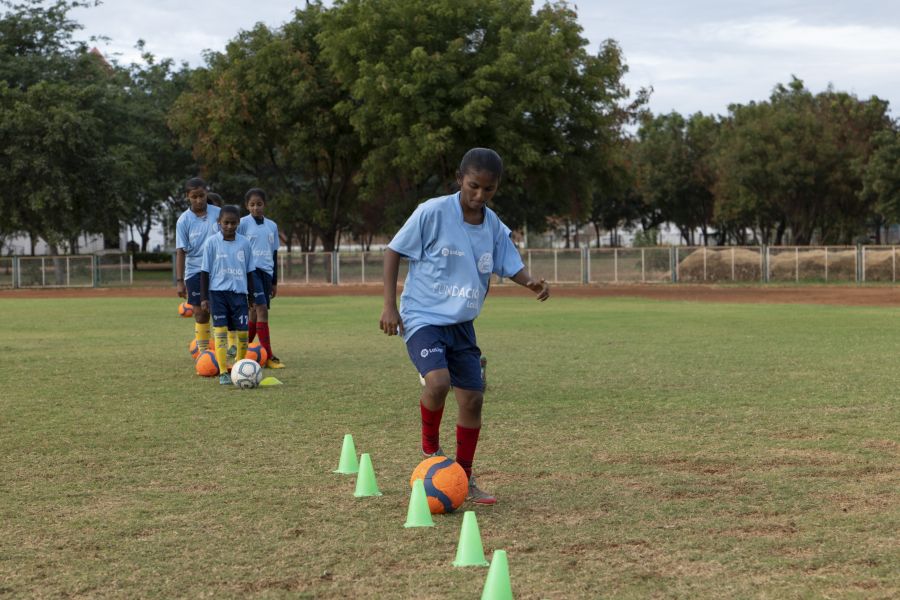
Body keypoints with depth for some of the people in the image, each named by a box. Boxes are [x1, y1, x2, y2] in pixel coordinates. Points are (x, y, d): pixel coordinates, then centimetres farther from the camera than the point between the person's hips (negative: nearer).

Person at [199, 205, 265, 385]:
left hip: (239, 292, 2)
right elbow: (205, 271, 2)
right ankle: (223, 373, -7)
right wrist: (204, 297, -2)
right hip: (217, 292, -2)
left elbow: (250, 271, 13)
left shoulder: (244, 243, 5)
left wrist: (255, 294, 11)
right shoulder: (212, 242, -1)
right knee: (220, 331, -8)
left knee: (243, 332, -1)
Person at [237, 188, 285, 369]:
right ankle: (268, 356, -18)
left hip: (266, 272, 5)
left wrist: (274, 282, 17)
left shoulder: (272, 226, 13)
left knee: (255, 312, 4)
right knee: (261, 309, -16)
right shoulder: (243, 223, -1)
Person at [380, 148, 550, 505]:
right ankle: (430, 447, 0)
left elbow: (512, 266, 10)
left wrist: (532, 283, -14)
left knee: (473, 398, 4)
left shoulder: (494, 226, 1)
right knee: (438, 381, -29)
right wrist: (390, 306, -11)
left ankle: (464, 479, 21)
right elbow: (393, 252, -6)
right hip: (423, 316, -6)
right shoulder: (433, 212, -14)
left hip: (462, 323, 6)